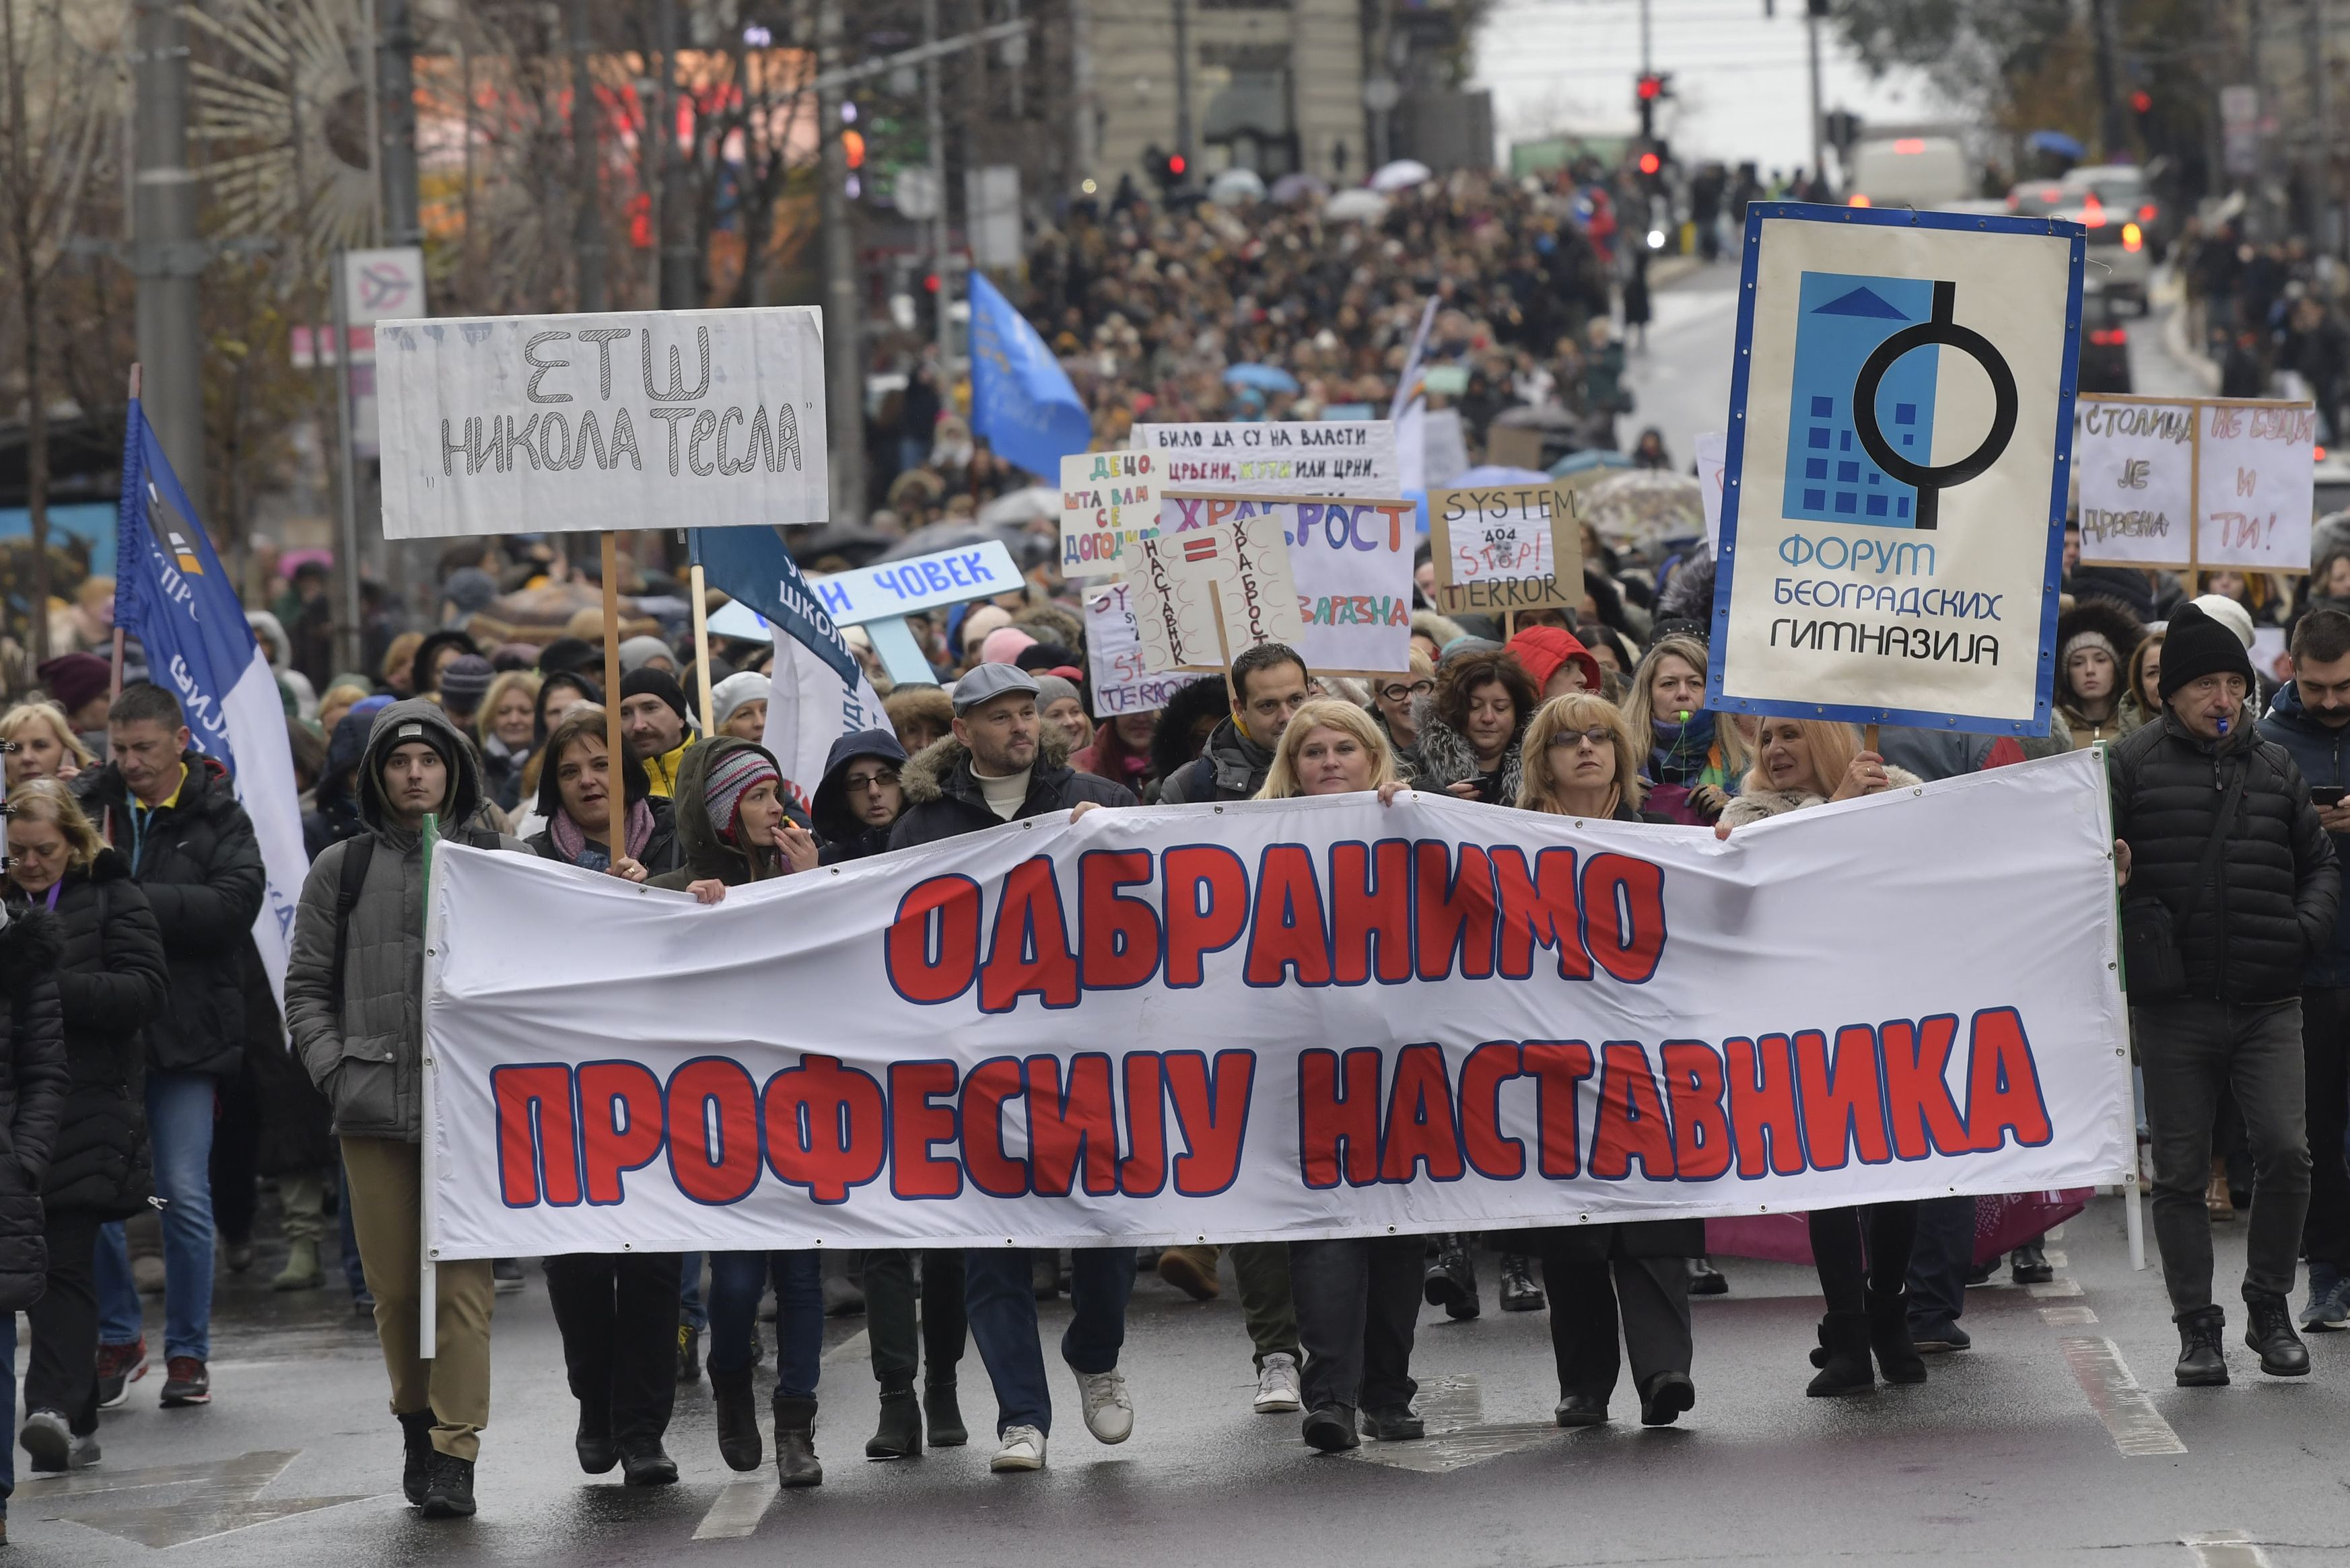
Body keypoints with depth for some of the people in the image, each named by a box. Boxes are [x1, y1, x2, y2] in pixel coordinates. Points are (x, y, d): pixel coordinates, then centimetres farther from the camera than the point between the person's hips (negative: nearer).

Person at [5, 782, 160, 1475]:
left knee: (64, 1261, -13)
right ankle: (74, 1425, 15)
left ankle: (57, 1406, -21)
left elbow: (144, 990, -7)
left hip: (86, 1106, -5)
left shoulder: (112, 899, 3)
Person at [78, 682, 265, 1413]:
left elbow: (234, 906, -14)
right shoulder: (86, 804, 6)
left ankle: (188, 1353, 10)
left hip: (185, 1033, -2)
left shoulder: (220, 819, 0)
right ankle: (118, 1332, 16)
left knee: (185, 1196, -1)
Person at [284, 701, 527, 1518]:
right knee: (394, 1286, 5)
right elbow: (307, 985, 14)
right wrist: (334, 1070, 0)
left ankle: (454, 1455, -9)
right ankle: (416, 1420, 25)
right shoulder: (341, 869, 11)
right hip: (374, 1111, 2)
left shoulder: (502, 861, 8)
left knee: (464, 1282, -9)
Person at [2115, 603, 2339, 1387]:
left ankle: (2269, 1307, 9)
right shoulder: (2133, 766, 1)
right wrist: (2133, 917, -19)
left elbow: (2320, 862, 19)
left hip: (2268, 1004, 2)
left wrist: (2305, 926, 2)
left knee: (2285, 1152, -10)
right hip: (2173, 1007, -2)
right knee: (2181, 1172, 3)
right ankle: (2197, 1327, 13)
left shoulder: (2275, 767, 12)